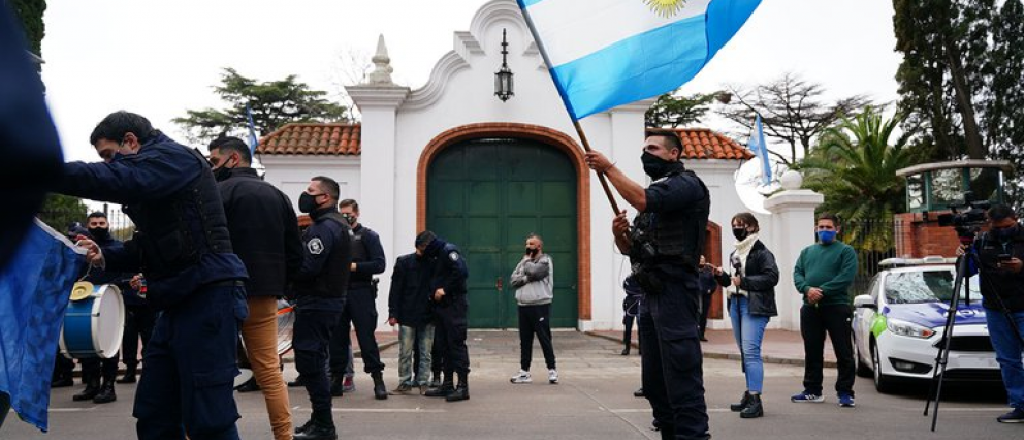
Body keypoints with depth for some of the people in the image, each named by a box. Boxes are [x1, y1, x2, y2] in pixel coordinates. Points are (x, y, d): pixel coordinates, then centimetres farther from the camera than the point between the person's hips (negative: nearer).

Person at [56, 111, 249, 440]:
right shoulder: (151, 170, 24)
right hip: (178, 302, 10)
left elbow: (118, 180, -24)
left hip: (208, 295, -10)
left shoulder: (173, 156, -5)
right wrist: (105, 258, 10)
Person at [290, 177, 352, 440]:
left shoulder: (325, 227, -16)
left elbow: (307, 267, -24)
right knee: (313, 362, 17)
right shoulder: (337, 224, 18)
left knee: (310, 362, -6)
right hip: (330, 298, 11)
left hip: (317, 304, -11)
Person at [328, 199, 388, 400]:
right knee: (337, 338, 5)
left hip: (361, 293, -4)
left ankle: (378, 379, -2)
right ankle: (337, 379, 14)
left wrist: (354, 266, -13)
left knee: (366, 337, -6)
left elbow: (379, 264, -5)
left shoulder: (368, 236, 5)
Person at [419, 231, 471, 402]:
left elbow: (462, 272, -22)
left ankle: (463, 386, -7)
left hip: (454, 305, -9)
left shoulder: (449, 251, -10)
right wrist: (433, 292, 5)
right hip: (441, 305, 9)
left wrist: (445, 289, -17)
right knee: (446, 345, 11)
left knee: (457, 344, -9)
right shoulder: (432, 258, 19)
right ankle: (447, 384, 17)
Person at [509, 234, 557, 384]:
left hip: (540, 306, -6)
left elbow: (533, 271, -22)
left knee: (544, 339, -3)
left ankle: (552, 370, 5)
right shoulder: (524, 261, 17)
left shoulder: (545, 260, -3)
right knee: (525, 340, 9)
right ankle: (524, 372, 14)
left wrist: (527, 260, -3)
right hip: (523, 306, 6)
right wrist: (526, 278, -12)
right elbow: (513, 279, 6)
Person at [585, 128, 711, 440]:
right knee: (654, 383, 11)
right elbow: (629, 248, 21)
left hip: (674, 293, -9)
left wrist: (608, 168, -11)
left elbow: (642, 200, -23)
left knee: (681, 379, -12)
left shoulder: (686, 184, -4)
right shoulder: (656, 191, 23)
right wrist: (619, 233, -2)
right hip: (650, 295, 9)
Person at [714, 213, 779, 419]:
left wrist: (744, 282, -17)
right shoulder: (735, 254, 19)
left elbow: (772, 277, -17)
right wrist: (722, 276, 5)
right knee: (744, 352, 11)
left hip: (754, 306, -9)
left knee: (751, 351, -15)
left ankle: (755, 400, -16)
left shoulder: (762, 252, -6)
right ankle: (750, 393, 18)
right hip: (736, 303, 9)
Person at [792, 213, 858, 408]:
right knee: (812, 352, 10)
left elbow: (847, 276, -13)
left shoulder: (846, 251, 2)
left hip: (837, 307, -5)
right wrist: (807, 289, -14)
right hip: (810, 308, 5)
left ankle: (845, 392, 5)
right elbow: (797, 274, 7)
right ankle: (812, 391, 19)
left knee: (844, 353, -2)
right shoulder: (807, 251, 18)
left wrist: (822, 291, -20)